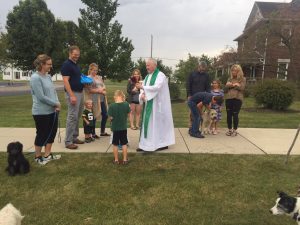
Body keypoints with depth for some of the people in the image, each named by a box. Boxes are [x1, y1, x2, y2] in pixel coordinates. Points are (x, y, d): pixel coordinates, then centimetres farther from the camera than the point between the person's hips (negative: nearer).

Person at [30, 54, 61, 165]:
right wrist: (56, 104, -13)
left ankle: (47, 155, 28)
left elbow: (54, 91, 11)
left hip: (52, 111, 8)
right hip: (41, 113, -8)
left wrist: (57, 104, -5)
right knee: (42, 134, 5)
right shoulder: (35, 78, -16)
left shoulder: (48, 76, 8)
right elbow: (41, 97, -21)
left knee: (52, 133, 13)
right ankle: (38, 157, 23)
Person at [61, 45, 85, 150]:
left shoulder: (76, 65, 17)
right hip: (73, 93, -9)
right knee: (72, 117, -8)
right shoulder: (66, 64, -11)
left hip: (80, 93, 10)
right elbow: (66, 81, -18)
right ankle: (68, 141, -2)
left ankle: (74, 137, 22)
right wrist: (72, 95, -24)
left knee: (77, 117, 13)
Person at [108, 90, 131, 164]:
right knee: (124, 144, 13)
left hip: (115, 128, -1)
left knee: (115, 144, 12)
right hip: (124, 127, 2)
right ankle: (125, 159, 19)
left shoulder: (112, 106, -14)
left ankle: (116, 160, 19)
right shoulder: (126, 104, -9)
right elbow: (128, 115, 0)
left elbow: (111, 117, -12)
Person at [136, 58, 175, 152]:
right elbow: (143, 87, 10)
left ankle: (163, 143, 8)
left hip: (157, 104, -7)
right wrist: (142, 95, -12)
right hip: (148, 104, 8)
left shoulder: (160, 75, -9)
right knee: (148, 123, 7)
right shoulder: (147, 76, 16)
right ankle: (146, 144, 12)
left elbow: (156, 87, -22)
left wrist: (143, 87, -21)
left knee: (157, 122, -3)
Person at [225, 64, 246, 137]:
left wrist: (232, 85, -9)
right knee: (229, 114, 5)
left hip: (237, 99, -4)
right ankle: (229, 129, 16)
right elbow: (226, 87, 8)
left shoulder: (242, 79, 6)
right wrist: (231, 85, -11)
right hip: (228, 98, 4)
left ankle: (235, 130, 9)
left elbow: (242, 88, -8)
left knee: (235, 115, -2)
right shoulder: (230, 79, 17)